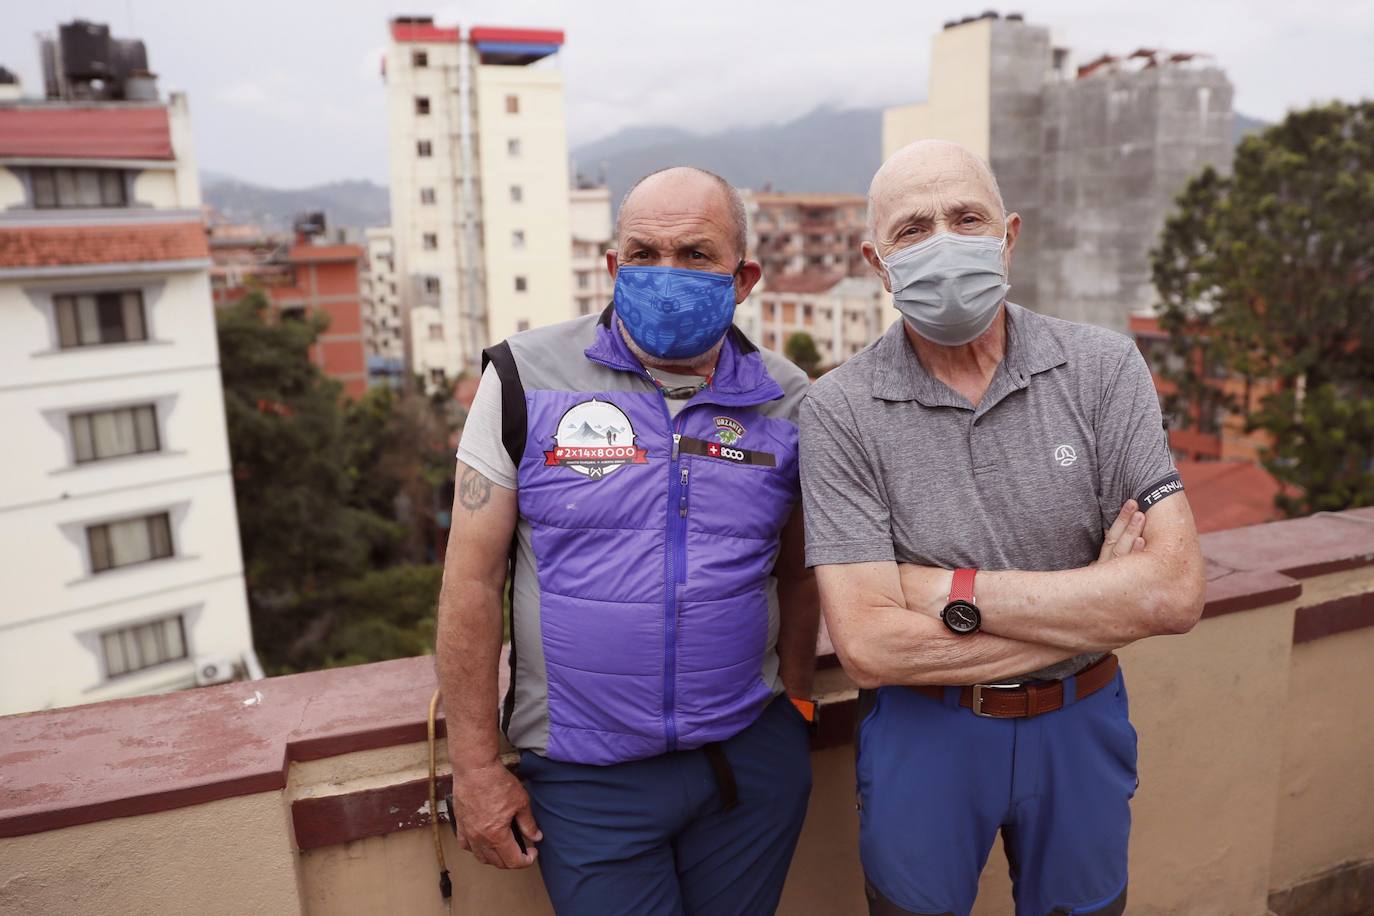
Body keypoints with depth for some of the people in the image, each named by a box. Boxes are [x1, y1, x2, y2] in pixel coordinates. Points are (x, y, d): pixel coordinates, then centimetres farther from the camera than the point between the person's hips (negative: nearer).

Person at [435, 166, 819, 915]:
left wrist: (792, 706, 9)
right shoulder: (526, 379, -9)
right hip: (586, 778, -2)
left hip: (751, 761, 3)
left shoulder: (787, 401, -1)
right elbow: (473, 580, -7)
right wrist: (475, 766, -6)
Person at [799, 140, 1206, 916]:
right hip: (921, 731, -2)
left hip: (1081, 726, 2)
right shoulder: (840, 410, -15)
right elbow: (867, 645, -21)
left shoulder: (1105, 370, -9)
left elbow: (1176, 592, -17)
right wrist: (1096, 604, -18)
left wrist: (954, 591, -21)